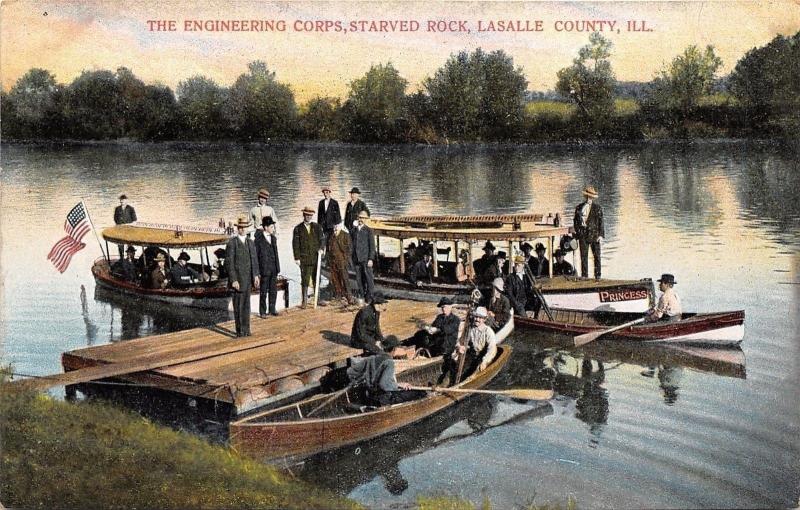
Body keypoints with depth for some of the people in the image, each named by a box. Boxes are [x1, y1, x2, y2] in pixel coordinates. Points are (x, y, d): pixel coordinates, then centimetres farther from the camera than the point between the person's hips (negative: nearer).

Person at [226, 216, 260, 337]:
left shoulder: (250, 242, 10)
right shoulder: (231, 243, -10)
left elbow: (254, 260, 12)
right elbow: (229, 263, -12)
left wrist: (256, 275, 1)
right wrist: (233, 280, -16)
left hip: (248, 279, 6)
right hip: (237, 279, -6)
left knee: (246, 305, 13)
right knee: (238, 306, 0)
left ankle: (246, 330, 21)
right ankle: (239, 331, 8)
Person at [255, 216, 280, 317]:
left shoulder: (273, 238, 10)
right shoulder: (258, 240, -9)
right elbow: (255, 256, -8)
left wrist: (278, 267, 10)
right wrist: (257, 271, -10)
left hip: (274, 270, 6)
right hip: (264, 269, -6)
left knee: (273, 291, 11)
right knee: (263, 292, 3)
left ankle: (272, 310, 22)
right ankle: (262, 312, 12)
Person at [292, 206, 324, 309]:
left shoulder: (316, 227, 9)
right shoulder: (298, 228, 1)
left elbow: (321, 239, 11)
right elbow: (295, 244, 0)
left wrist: (321, 248, -9)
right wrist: (297, 258, -6)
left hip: (315, 258, 2)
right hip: (304, 259, -2)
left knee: (317, 280, 8)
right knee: (304, 281, 0)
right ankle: (304, 301, 6)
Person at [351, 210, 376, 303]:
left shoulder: (368, 230, 1)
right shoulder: (354, 230, 13)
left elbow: (372, 246, -3)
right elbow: (352, 244, 16)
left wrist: (371, 259, -11)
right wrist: (352, 258, 11)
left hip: (366, 259, -4)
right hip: (356, 259, 4)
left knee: (368, 278, -5)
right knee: (359, 279, 4)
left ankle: (369, 296, 0)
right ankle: (362, 296, 11)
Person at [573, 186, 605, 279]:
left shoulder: (597, 207, 2)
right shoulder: (579, 207, 9)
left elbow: (600, 222, 0)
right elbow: (575, 220, 13)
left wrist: (601, 235, -7)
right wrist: (577, 231, 3)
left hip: (594, 234, -2)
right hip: (583, 234, 2)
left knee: (596, 255, 0)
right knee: (583, 256, 3)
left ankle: (597, 275, 5)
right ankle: (584, 275, 8)